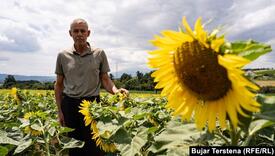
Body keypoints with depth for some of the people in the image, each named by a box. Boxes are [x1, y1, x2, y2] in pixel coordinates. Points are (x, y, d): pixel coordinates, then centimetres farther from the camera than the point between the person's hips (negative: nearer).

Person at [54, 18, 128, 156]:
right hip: (70, 104, 2)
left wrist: (115, 90, -19)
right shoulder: (63, 56, 4)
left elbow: (105, 79, 3)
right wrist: (59, 111, 6)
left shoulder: (99, 54, -1)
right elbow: (59, 84, 9)